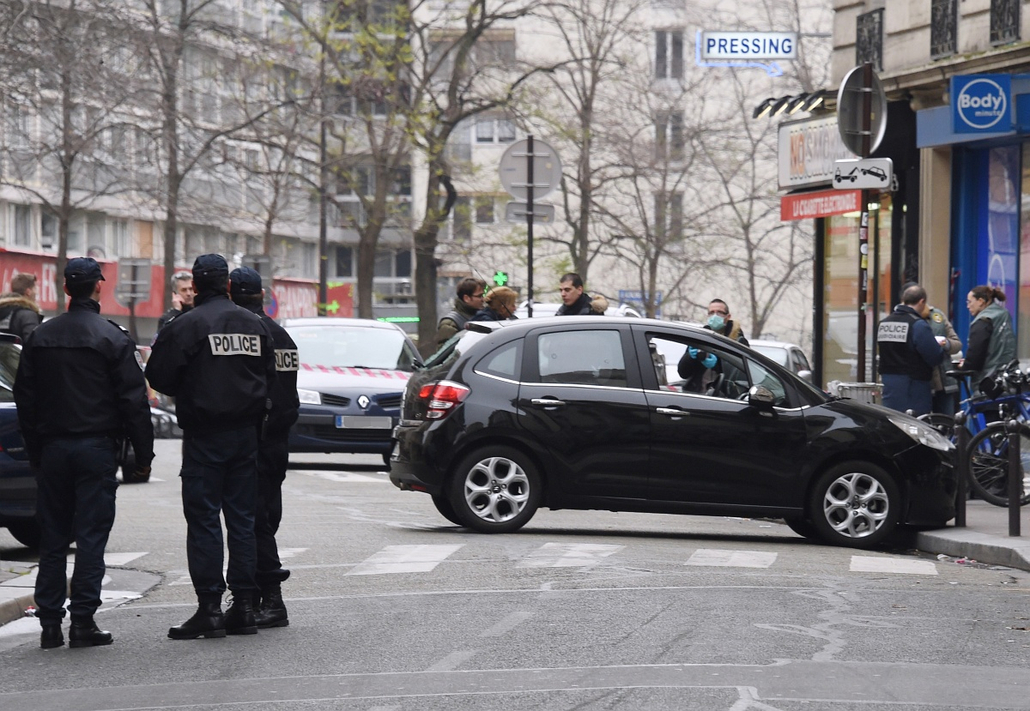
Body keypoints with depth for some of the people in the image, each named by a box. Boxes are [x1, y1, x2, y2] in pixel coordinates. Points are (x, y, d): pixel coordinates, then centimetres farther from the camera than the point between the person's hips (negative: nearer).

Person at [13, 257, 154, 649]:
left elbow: (24, 398, 11)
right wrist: (143, 453, -2)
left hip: (52, 450, 4)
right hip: (96, 448, -4)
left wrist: (35, 452, 16)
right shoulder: (114, 338, -7)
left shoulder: (39, 338, 7)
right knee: (91, 536, -2)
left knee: (52, 539, 9)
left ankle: (50, 623, 8)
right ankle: (82, 623, -5)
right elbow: (134, 401, -8)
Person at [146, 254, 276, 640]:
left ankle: (209, 608, -5)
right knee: (242, 519, 9)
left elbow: (159, 377, -9)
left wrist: (188, 392, 10)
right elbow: (269, 376, 13)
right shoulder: (254, 324, 7)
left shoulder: (185, 325, -10)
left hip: (204, 435, -5)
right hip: (246, 432, 5)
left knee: (203, 521, -2)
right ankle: (244, 605, 11)